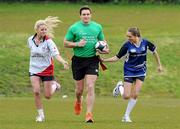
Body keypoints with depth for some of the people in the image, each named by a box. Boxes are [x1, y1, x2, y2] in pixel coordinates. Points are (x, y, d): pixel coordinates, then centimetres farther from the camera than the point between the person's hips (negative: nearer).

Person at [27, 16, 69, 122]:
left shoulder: (48, 41, -17)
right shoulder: (30, 40, -4)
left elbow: (56, 54, -28)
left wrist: (63, 62, -45)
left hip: (47, 69, -2)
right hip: (34, 69, 3)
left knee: (48, 96, 1)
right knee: (36, 91, -15)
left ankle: (54, 85, 36)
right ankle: (41, 114, 1)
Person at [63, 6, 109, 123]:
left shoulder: (97, 27, 7)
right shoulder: (74, 28, 0)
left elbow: (102, 41, 18)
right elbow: (66, 43, 2)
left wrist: (105, 49, -3)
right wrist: (77, 44, -14)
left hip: (92, 60, 0)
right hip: (78, 60, 0)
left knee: (90, 87, -12)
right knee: (79, 89, 10)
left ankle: (89, 114, -11)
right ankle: (78, 101, 46)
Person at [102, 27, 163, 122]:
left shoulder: (145, 43, -10)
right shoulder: (127, 45, -13)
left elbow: (154, 51, 8)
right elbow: (117, 57, -5)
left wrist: (159, 65, 13)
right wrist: (104, 60, -14)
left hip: (140, 72, 1)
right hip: (129, 71, -1)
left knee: (135, 95, -8)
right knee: (126, 96, -7)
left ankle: (126, 116, 8)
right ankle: (120, 87, 28)